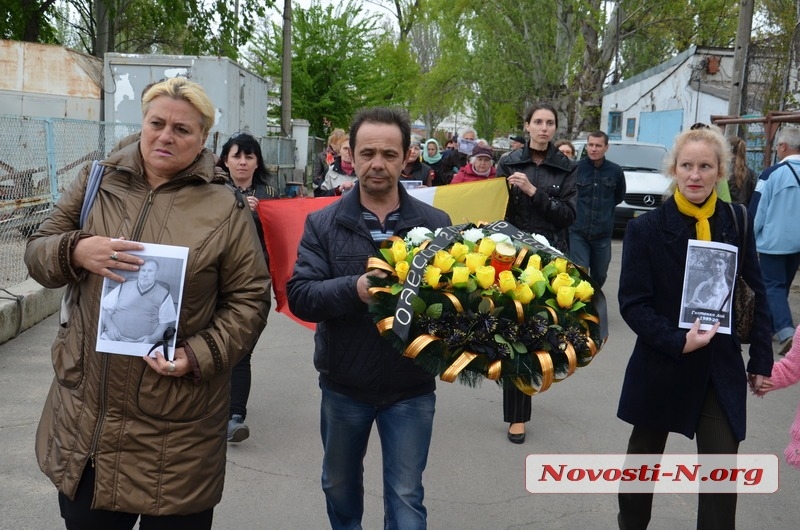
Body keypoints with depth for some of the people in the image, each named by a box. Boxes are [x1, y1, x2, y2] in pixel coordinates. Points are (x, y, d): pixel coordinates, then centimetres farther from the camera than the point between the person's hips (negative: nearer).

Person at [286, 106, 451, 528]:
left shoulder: (436, 223, -5)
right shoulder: (323, 223, -5)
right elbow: (299, 295, -14)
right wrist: (355, 288, -30)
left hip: (411, 388, -1)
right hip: (343, 386, 2)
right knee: (339, 485, 24)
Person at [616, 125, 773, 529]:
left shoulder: (737, 222, -1)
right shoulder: (646, 228, -11)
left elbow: (755, 292, 5)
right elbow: (632, 303, -11)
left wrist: (760, 358, 4)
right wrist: (677, 341, -22)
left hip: (722, 368, 2)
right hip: (661, 365, -1)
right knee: (644, 455, 18)